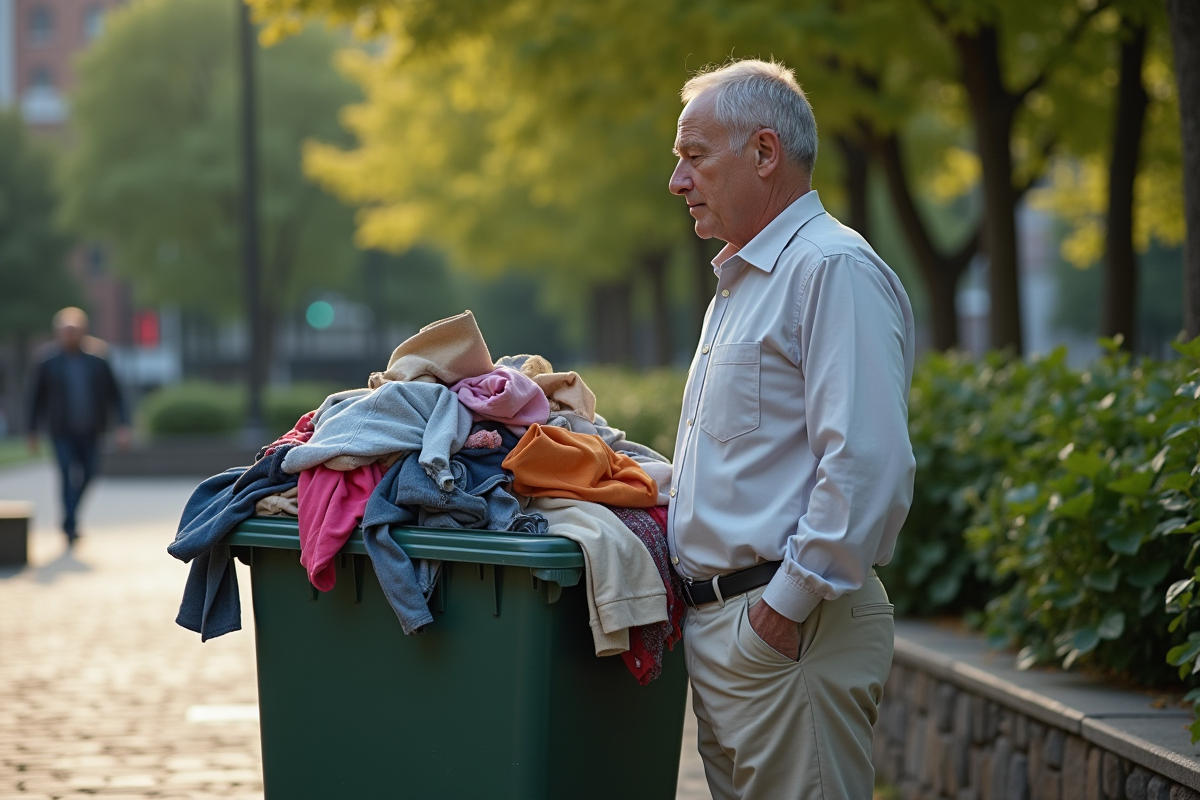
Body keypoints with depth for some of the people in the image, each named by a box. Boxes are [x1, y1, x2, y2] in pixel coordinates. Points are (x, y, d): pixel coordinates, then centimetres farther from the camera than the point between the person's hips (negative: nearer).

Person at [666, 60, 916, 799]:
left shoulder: (834, 271, -13)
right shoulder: (742, 282, 21)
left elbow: (868, 467, -22)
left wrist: (789, 603, -20)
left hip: (789, 633, -10)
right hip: (716, 621, 10)